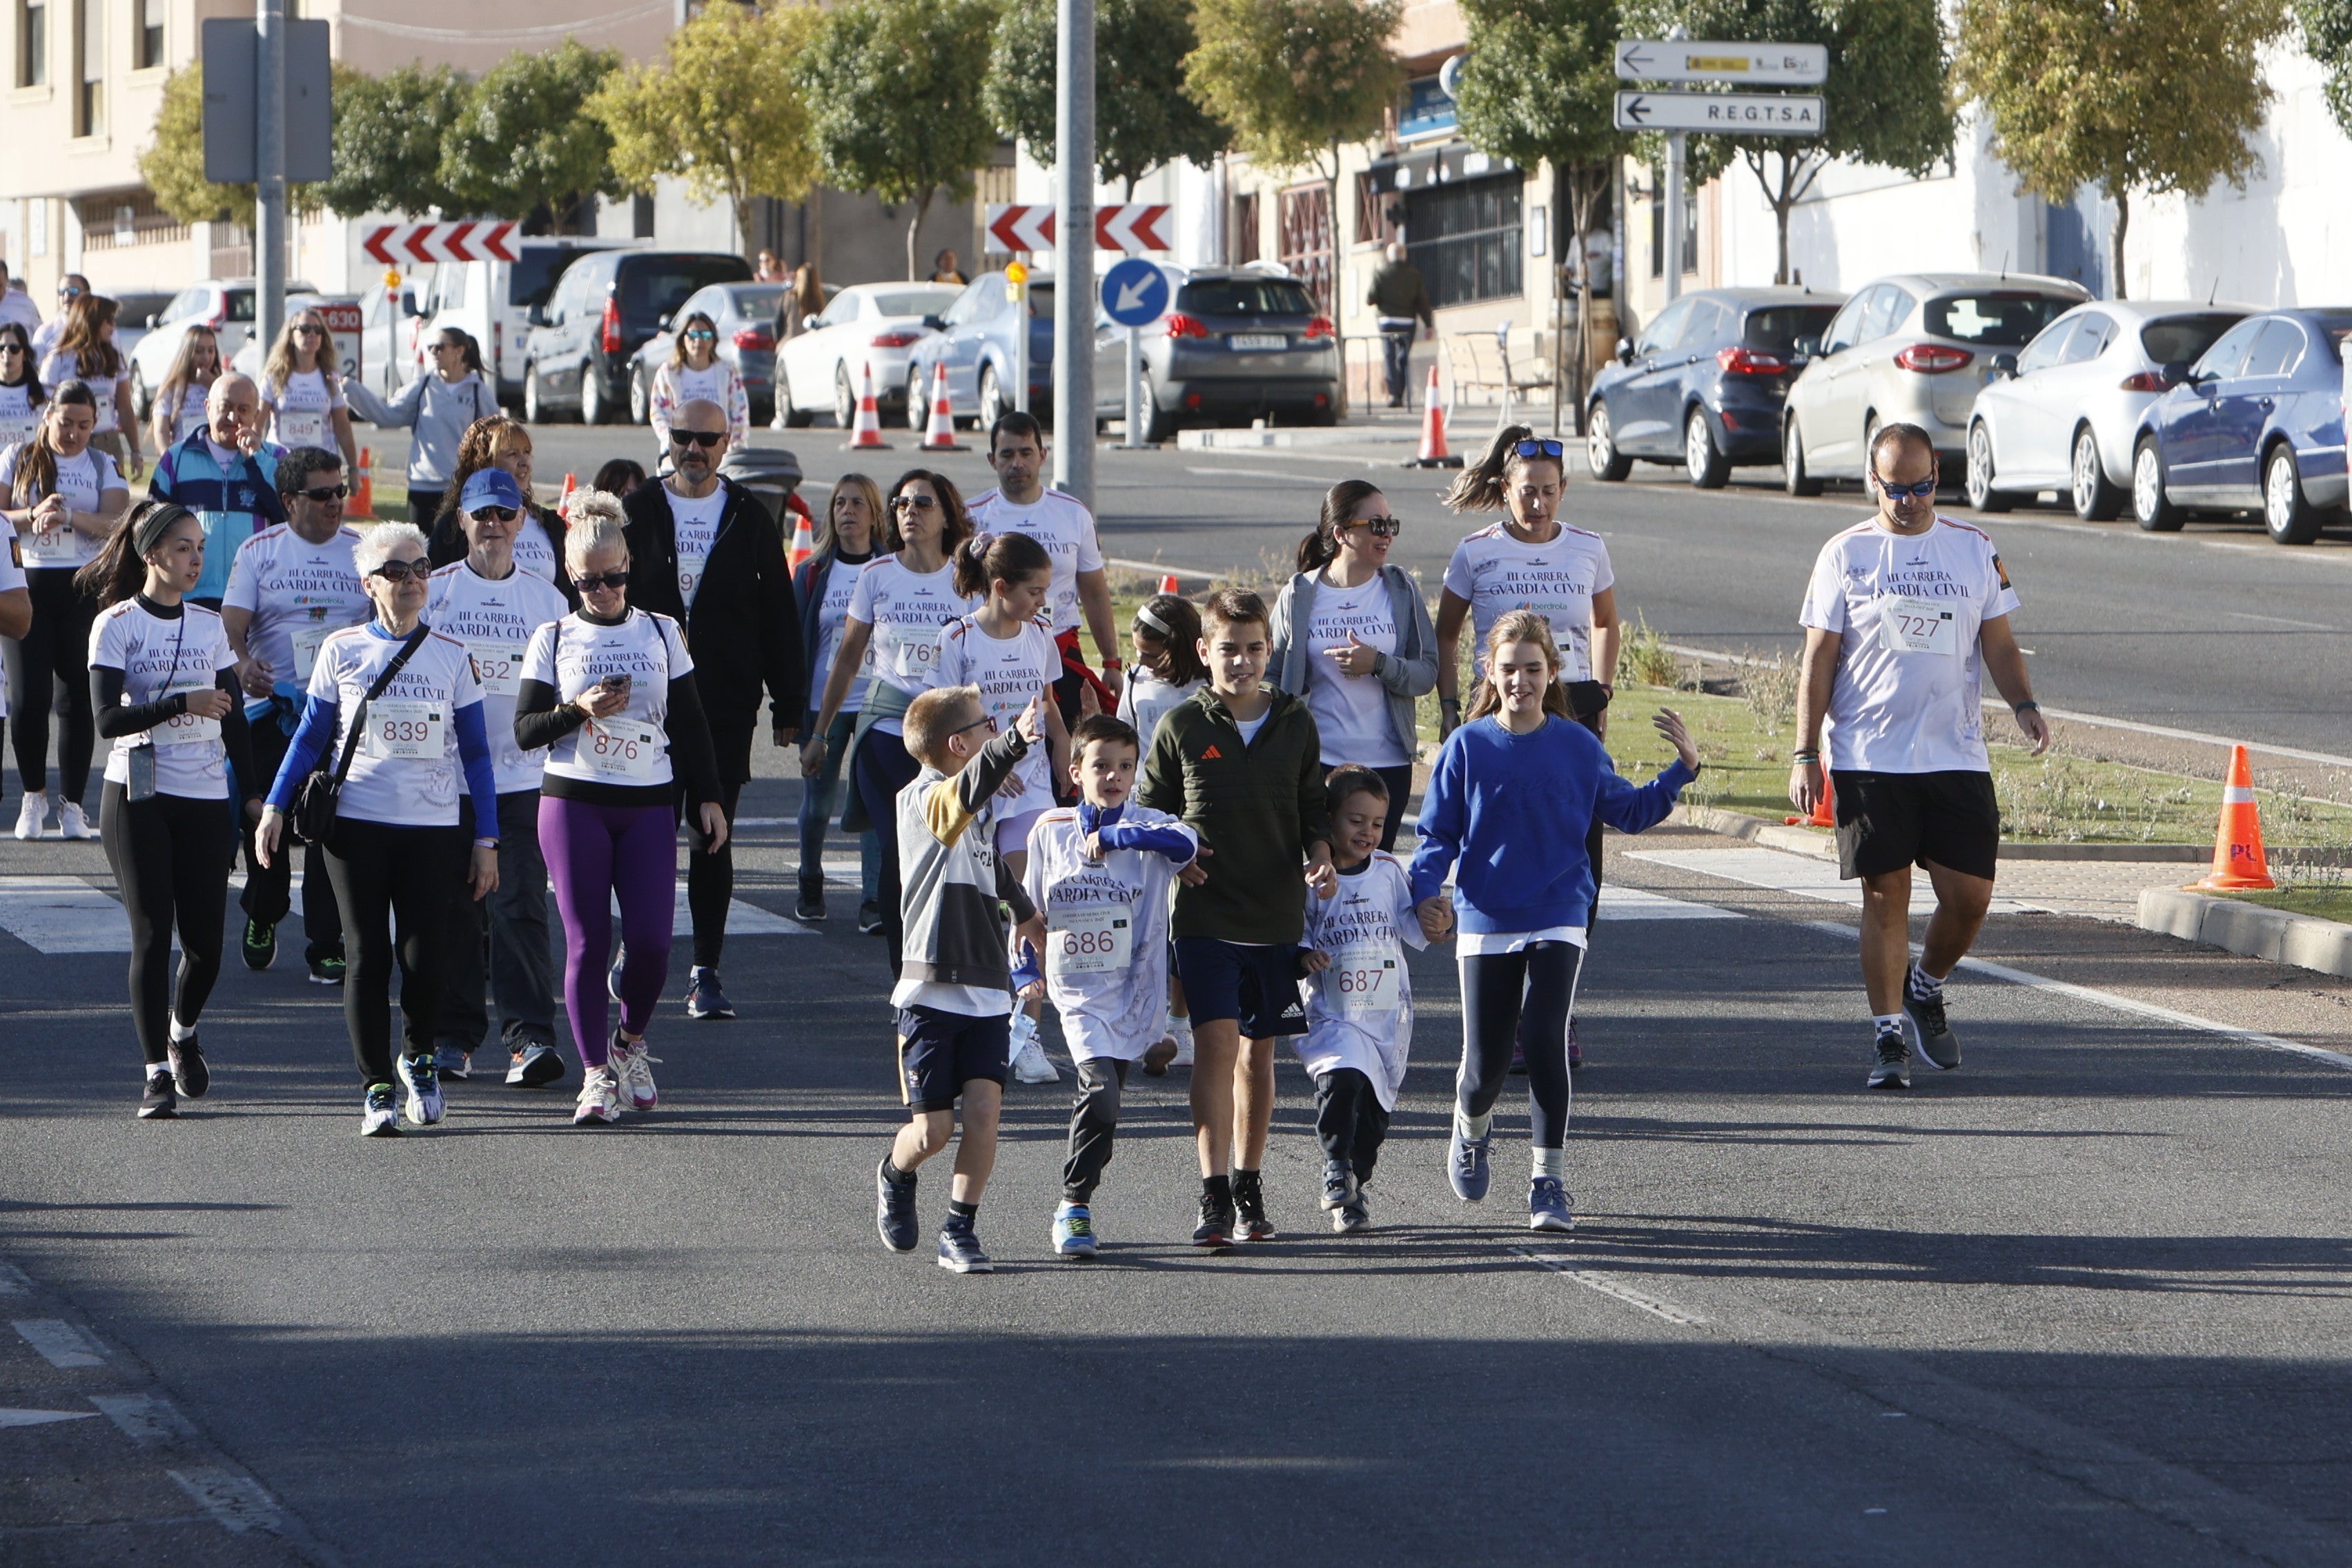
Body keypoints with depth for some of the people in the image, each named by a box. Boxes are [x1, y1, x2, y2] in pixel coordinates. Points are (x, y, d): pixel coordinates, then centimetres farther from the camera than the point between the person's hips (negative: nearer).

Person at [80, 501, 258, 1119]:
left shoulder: (209, 626, 11)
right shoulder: (116, 625, -4)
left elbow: (233, 717, 15)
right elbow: (108, 719, -13)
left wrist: (251, 792, 10)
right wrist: (182, 704, -24)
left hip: (206, 797, 4)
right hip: (138, 796, -4)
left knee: (205, 940, 2)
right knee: (152, 934, -7)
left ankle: (183, 1032, 31)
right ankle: (158, 1073, -4)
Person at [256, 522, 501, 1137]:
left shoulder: (451, 656, 7)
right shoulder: (341, 651, 5)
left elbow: (475, 752, 9)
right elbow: (310, 738, 10)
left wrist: (487, 839, 5)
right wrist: (275, 806, 1)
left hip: (432, 829, 0)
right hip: (356, 825, 0)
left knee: (423, 955, -6)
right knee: (368, 955, -3)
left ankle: (420, 1056, 22)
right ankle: (377, 1088, 5)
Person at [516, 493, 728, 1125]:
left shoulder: (662, 634, 8)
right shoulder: (553, 639, 4)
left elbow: (690, 724, 12)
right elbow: (524, 730, 0)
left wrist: (708, 798, 7)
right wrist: (579, 710, -16)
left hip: (648, 806, 1)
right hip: (573, 804, -1)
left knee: (650, 938, -9)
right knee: (587, 941, -6)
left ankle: (631, 1042, 18)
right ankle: (596, 1075, 2)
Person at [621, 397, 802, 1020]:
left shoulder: (749, 519, 6)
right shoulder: (637, 512, 4)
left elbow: (779, 616, 8)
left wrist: (788, 704, 4)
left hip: (725, 705, 0)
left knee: (713, 839, 0)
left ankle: (706, 971, 5)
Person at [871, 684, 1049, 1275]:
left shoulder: (983, 809, 15)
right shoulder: (921, 800, -11)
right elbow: (966, 790, -36)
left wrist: (1024, 912, 54)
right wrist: (1014, 742, -53)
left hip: (987, 990, 6)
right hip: (932, 991, -6)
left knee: (983, 1108, -9)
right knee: (933, 1128, -3)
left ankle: (960, 1229, 2)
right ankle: (894, 1176, 30)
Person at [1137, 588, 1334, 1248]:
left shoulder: (1295, 724, 5)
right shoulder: (1183, 727, -1)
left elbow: (1313, 808, 13)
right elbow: (1150, 807, 9)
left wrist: (1320, 853, -6)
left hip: (1277, 914, 3)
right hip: (1206, 914, -3)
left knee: (1258, 1051, 10)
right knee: (1217, 1043, -13)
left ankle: (1248, 1190, 21)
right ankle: (1214, 1196, -15)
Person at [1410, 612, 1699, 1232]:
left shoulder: (1577, 747, 2)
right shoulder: (1467, 746, 0)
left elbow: (1628, 811, 14)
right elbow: (1438, 833, 2)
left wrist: (1681, 769, 1)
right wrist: (1427, 894, -15)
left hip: (1557, 920, 0)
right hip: (1485, 924, 0)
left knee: (1545, 1040, -17)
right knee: (1487, 1059, 2)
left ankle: (1550, 1182, -9)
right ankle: (1471, 1129, 38)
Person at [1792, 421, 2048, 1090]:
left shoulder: (1974, 550, 8)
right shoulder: (1846, 555, 3)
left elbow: (1999, 644, 11)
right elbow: (1819, 659, 4)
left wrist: (2023, 703, -9)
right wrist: (1805, 754, -2)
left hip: (1957, 757, 2)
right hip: (1869, 758, -2)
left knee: (1969, 895, -2)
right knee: (1885, 896, -3)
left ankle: (1926, 989, 26)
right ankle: (1888, 1035, 5)